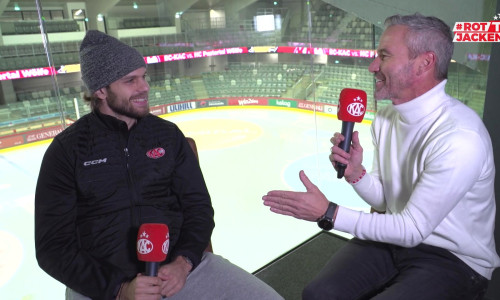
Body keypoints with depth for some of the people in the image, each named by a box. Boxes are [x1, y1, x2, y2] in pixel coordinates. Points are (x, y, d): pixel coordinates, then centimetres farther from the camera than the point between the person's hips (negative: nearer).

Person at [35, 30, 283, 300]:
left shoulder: (168, 134, 4)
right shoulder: (67, 150, -3)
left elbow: (198, 206, 5)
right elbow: (54, 246, -3)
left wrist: (184, 262, -11)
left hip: (178, 266, 3)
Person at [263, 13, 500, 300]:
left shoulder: (460, 137, -28)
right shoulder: (385, 118, -3)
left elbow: (412, 229, -23)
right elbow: (384, 200, 4)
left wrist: (328, 213, -24)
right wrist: (356, 174, -17)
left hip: (455, 260, -5)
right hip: (397, 236, 6)